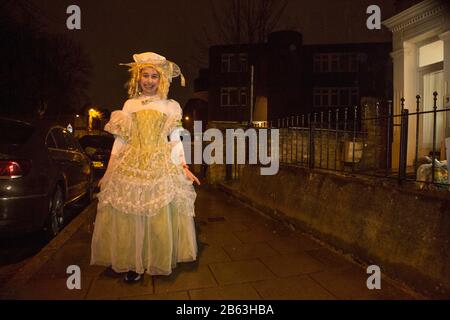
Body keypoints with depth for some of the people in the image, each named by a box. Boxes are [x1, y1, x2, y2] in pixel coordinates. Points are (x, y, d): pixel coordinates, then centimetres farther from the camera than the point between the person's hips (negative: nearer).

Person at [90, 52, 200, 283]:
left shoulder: (171, 106, 8)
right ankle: (132, 263, 16)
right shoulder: (129, 104, 12)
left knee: (160, 217, -2)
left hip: (162, 167, -1)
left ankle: (159, 262, 17)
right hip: (131, 166, 2)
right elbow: (120, 139, 10)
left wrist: (184, 168, -2)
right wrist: (109, 170, 7)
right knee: (128, 216, 0)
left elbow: (175, 140, 7)